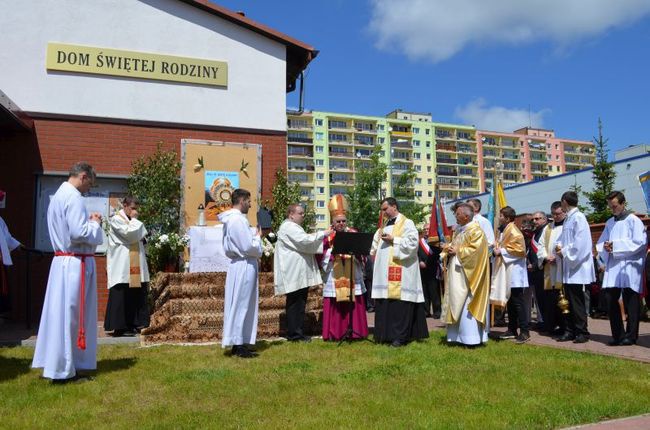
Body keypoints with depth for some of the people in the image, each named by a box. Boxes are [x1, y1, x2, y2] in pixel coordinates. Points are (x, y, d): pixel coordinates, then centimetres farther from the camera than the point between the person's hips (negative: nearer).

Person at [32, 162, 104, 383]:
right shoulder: (73, 197, -16)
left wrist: (87, 221, 12)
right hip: (76, 264, -10)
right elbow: (79, 233, -23)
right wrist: (95, 224, -6)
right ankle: (63, 370, 5)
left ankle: (58, 364, 23)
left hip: (63, 261, 10)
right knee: (69, 315, -3)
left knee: (61, 313, 14)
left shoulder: (58, 195, 16)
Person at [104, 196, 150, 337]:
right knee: (122, 296, -6)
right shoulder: (116, 219, -5)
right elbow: (130, 234, -17)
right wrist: (134, 219, -7)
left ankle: (134, 324, 13)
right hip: (122, 267, -8)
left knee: (136, 294, 7)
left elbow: (141, 236, 19)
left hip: (135, 265, 8)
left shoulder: (131, 221, 20)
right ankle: (120, 327, -1)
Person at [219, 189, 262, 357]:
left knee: (238, 305, 13)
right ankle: (239, 345, 4)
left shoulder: (230, 219, 13)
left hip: (238, 265, 10)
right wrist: (258, 237, -2)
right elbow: (248, 246, -20)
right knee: (241, 305, -3)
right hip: (244, 267, -10)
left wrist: (253, 235, 10)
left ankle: (238, 344, 21)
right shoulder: (239, 220, -18)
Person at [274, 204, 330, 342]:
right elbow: (305, 241, -21)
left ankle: (297, 333, 17)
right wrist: (323, 234, -13)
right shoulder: (288, 227, -11)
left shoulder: (294, 227, 24)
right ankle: (294, 334, 0)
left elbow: (301, 245, 27)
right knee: (295, 303, -6)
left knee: (300, 303, 12)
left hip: (300, 273, 11)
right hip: (294, 273, -11)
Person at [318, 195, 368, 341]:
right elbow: (321, 255, -2)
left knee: (354, 305, 3)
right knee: (335, 306, -1)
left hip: (352, 277, 2)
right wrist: (332, 250, -16)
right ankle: (334, 333, 6)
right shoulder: (327, 236, 3)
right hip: (334, 277, -1)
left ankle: (355, 332, 12)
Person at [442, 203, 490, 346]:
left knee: (466, 304, -7)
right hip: (456, 274, 9)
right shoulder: (458, 230, 16)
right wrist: (448, 250, 0)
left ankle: (471, 337, 1)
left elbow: (475, 250, -20)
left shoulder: (476, 231, -10)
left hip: (467, 274, -9)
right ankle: (457, 335, 15)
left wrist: (457, 252, -16)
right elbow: (452, 245, 22)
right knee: (456, 304, 9)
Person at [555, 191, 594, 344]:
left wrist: (565, 252, -14)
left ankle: (582, 332, 5)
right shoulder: (569, 218, 14)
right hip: (568, 268, 9)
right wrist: (559, 246, 0)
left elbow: (580, 242, -20)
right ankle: (571, 331, 17)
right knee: (569, 301, 11)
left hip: (577, 266, -9)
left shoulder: (578, 217, -13)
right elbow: (563, 238, 20)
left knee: (577, 301, -3)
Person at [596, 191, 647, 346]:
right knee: (611, 300, 2)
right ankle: (618, 335, 11)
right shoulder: (609, 223, 17)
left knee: (630, 303, -1)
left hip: (629, 267, -5)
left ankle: (631, 336, 7)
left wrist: (616, 245, -14)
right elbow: (600, 243, 17)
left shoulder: (633, 220, -1)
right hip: (612, 267, 5)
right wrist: (605, 247, -6)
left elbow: (639, 242, -11)